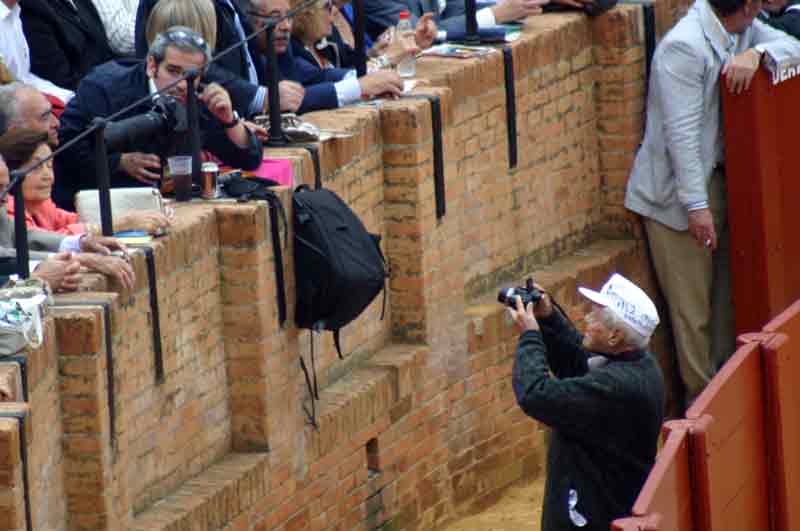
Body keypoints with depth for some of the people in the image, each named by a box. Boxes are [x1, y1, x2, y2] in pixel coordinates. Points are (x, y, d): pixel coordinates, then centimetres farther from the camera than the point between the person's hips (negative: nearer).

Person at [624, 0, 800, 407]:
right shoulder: (684, 47, -23)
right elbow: (682, 132, -25)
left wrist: (754, 53, -18)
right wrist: (696, 205, -25)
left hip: (714, 180, 9)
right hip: (676, 194, -9)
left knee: (725, 297, 14)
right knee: (692, 307, -3)